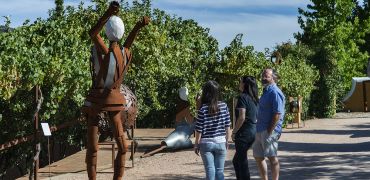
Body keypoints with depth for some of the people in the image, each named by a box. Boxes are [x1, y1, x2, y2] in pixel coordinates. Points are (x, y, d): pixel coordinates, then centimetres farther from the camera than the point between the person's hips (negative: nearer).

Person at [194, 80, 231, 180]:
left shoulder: (203, 109, -13)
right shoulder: (224, 106, -4)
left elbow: (199, 130, -9)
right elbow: (227, 126, 2)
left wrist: (196, 145, 3)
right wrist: (227, 141, 14)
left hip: (206, 143, -2)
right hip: (220, 143, 2)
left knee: (210, 170, 2)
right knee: (219, 171, 9)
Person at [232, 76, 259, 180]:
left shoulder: (243, 97, -13)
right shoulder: (254, 99, 11)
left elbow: (242, 117, -20)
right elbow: (256, 117, 15)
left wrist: (234, 132, -11)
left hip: (244, 132, -9)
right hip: (253, 131, 9)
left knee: (242, 161, -2)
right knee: (236, 160, 19)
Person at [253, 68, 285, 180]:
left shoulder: (275, 92, -14)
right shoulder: (266, 91, 17)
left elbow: (278, 114, -20)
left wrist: (270, 131, -21)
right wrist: (258, 128, 17)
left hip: (269, 131, -10)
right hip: (260, 130, 10)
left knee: (272, 157, -4)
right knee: (258, 157, 15)